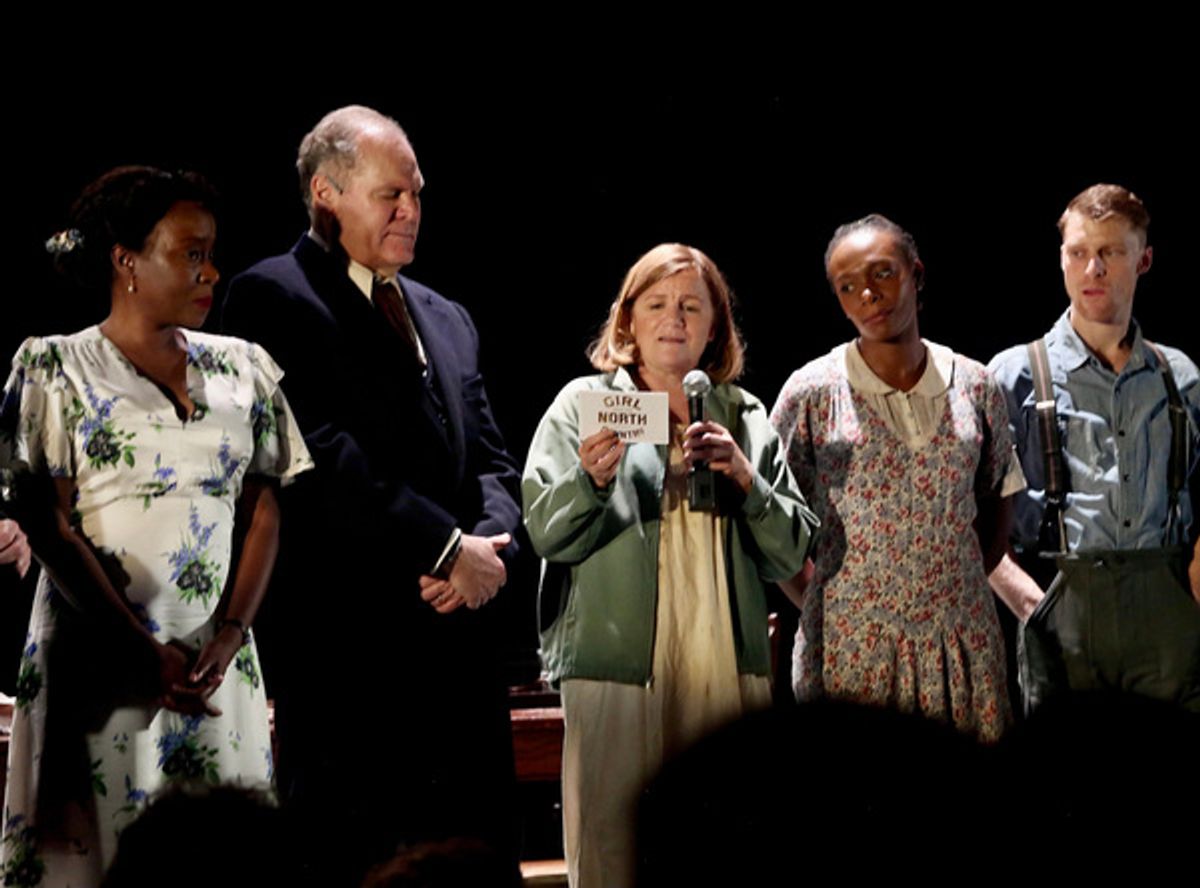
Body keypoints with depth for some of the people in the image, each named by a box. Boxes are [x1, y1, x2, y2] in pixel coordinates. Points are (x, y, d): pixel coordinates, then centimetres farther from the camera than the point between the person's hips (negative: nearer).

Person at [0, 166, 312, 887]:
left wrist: (229, 637, -7)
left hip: (220, 665, 3)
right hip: (103, 666, -3)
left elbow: (264, 512, 8)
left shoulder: (242, 368, 12)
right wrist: (148, 652, -13)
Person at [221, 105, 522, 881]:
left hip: (459, 636, 7)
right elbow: (323, 453, -13)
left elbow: (492, 461, 19)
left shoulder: (448, 319, 22)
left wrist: (490, 541, -4)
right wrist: (448, 548, -13)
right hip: (347, 639, -7)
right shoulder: (273, 297, -2)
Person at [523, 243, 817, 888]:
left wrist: (744, 477, -4)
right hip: (618, 673, -2)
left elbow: (791, 554, 11)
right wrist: (592, 479, -17)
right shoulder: (585, 403, 10)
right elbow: (546, 533, 1)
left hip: (728, 675, 2)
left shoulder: (745, 416, 16)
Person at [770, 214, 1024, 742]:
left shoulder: (975, 388, 6)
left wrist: (959, 590, 6)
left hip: (962, 640, 2)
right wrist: (817, 604, -4)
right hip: (850, 645, -2)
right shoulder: (813, 394, -2)